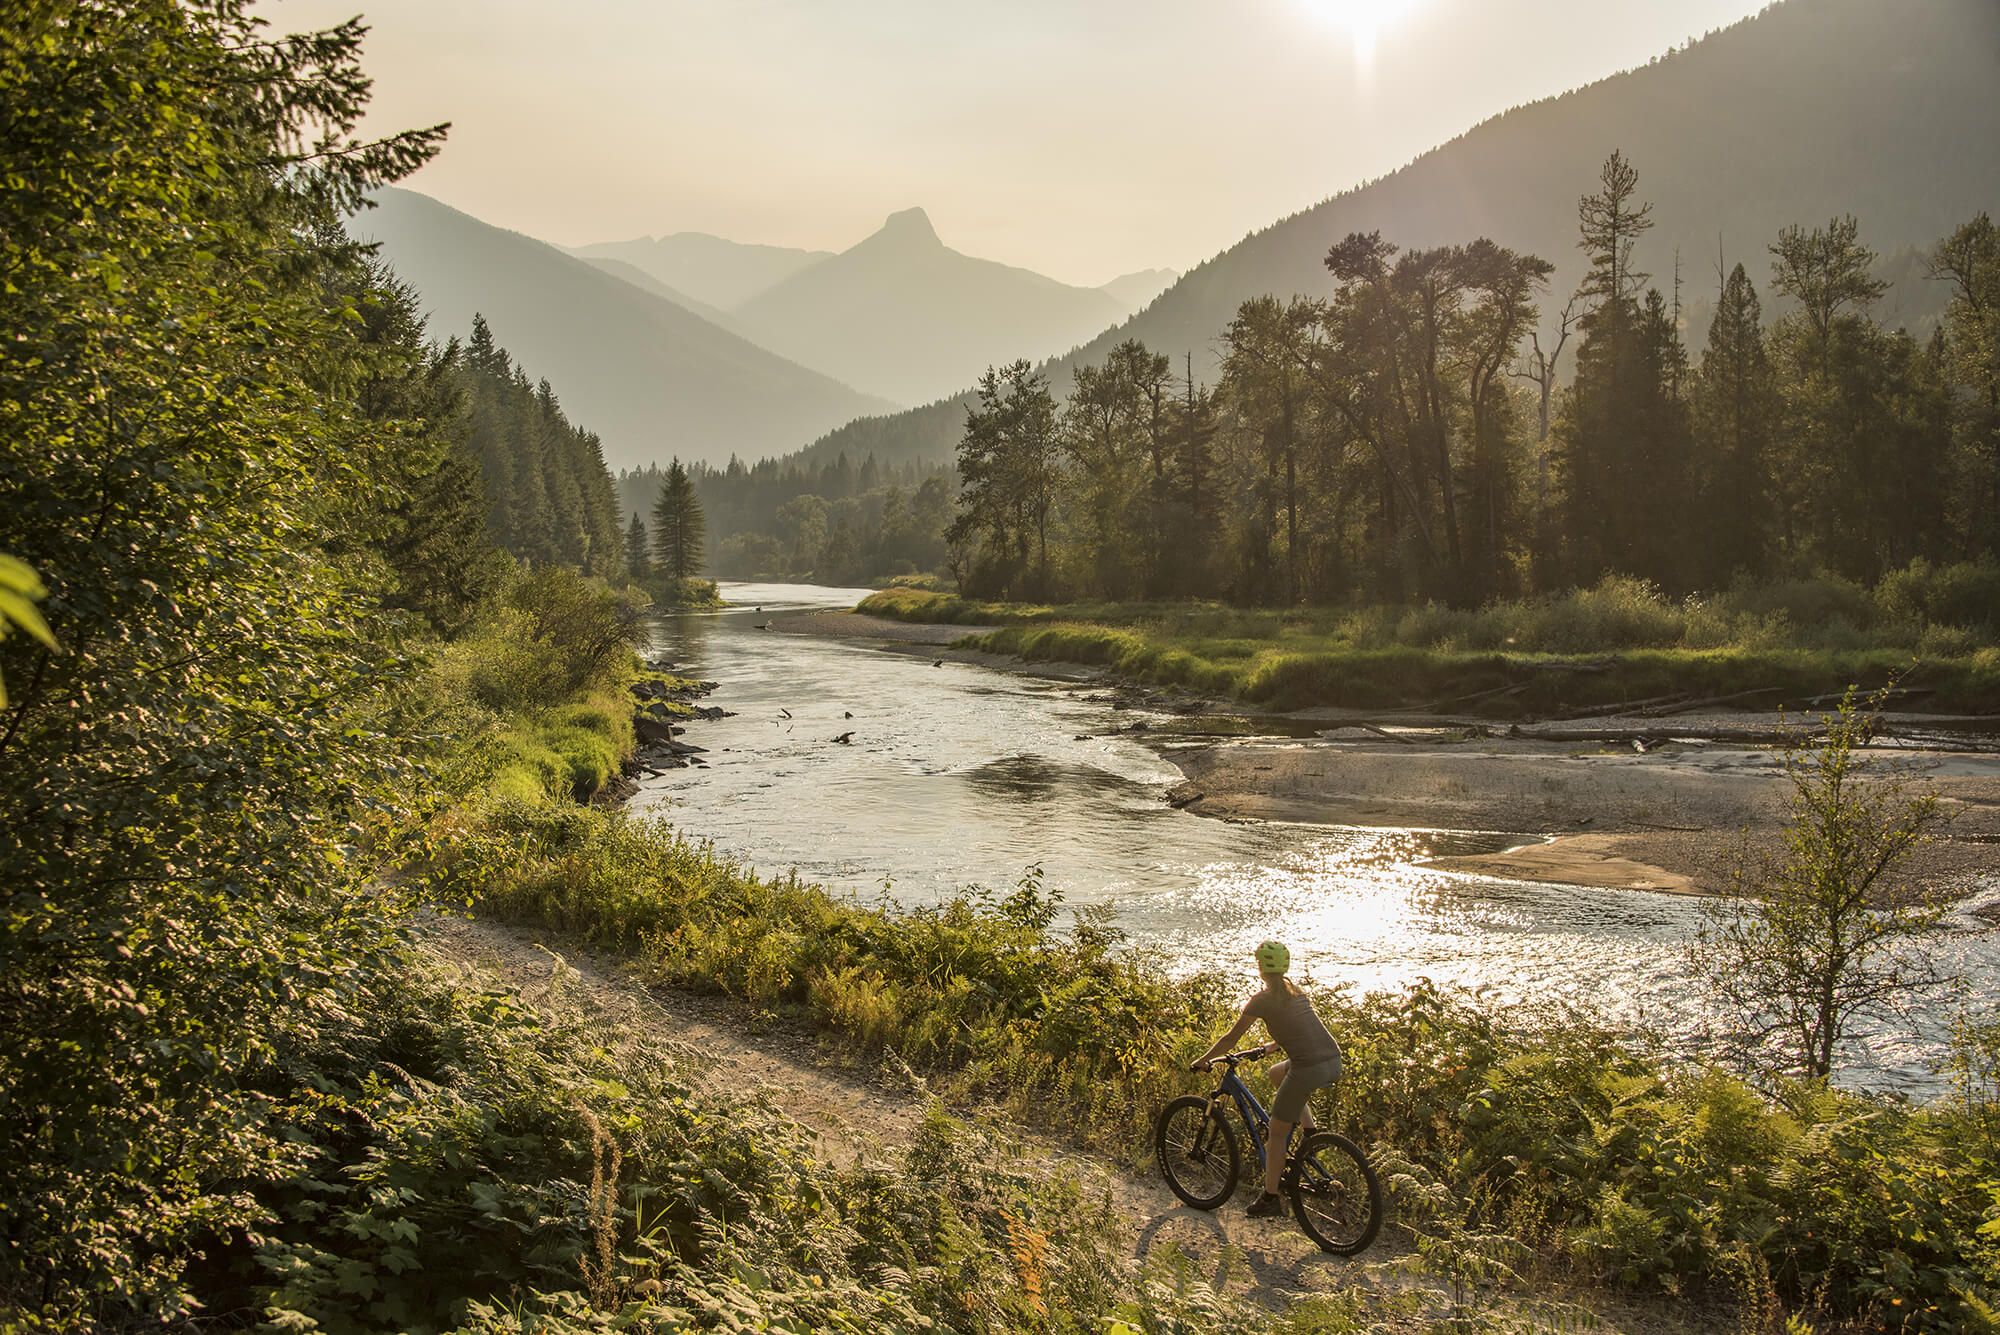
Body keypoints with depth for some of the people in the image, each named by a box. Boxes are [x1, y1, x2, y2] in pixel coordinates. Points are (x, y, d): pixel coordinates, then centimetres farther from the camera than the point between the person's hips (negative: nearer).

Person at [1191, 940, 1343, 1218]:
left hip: (1309, 1068, -7)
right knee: (1276, 1073, 33)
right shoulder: (1297, 991, 17)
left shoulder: (1262, 1000, -3)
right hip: (1334, 1063, 7)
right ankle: (1310, 1131, 22)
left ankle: (1270, 1198, 15)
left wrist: (1203, 1060, 16)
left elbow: (1230, 1039, 3)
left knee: (1277, 1132, 10)